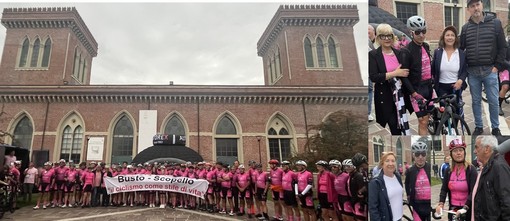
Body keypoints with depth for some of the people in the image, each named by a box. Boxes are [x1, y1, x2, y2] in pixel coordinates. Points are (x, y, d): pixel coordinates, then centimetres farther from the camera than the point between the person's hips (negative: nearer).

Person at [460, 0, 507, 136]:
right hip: (472, 72, 2)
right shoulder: (466, 27, 5)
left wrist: (498, 66, -4)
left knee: (493, 101, 5)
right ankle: (478, 126, 23)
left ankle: (495, 128, 20)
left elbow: (502, 47, 1)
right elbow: (460, 48, 9)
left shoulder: (495, 23, 0)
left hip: (490, 71, -1)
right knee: (476, 101, 10)